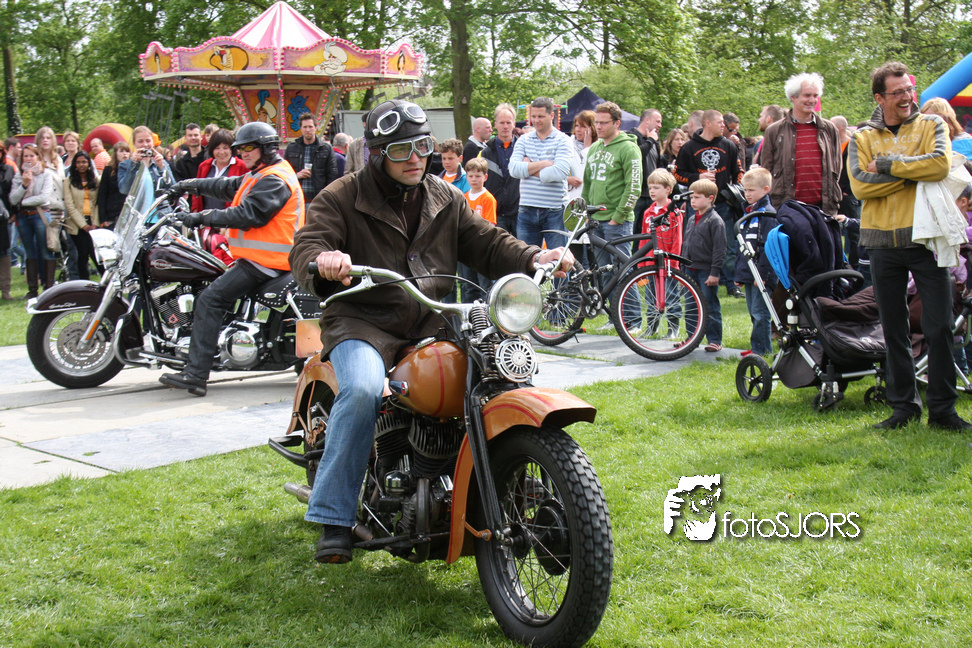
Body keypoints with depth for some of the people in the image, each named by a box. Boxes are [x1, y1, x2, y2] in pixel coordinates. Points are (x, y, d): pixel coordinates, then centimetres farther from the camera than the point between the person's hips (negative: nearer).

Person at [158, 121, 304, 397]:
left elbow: (248, 215, -22)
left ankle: (195, 373, -23)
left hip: (264, 260, -12)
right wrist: (191, 185, 26)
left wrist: (204, 217, -20)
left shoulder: (274, 180, -14)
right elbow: (228, 187, 30)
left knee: (210, 298, -19)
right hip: (259, 257, 12)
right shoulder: (260, 176, 21)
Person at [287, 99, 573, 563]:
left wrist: (534, 259, -3)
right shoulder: (342, 198, 0)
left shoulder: (446, 201, 16)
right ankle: (333, 519, -25)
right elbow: (305, 247, -12)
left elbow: (487, 244, 16)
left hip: (431, 326, 5)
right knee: (363, 390, -34)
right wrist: (323, 261, -37)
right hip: (362, 324, -4)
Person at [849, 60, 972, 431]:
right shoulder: (862, 138, 8)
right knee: (894, 331, 8)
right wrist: (913, 172, -12)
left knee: (939, 326, -2)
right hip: (883, 242, 2)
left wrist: (887, 165, -11)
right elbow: (860, 185, -9)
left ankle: (942, 410, 6)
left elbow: (940, 164, -14)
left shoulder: (932, 125, 6)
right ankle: (904, 407, 18)